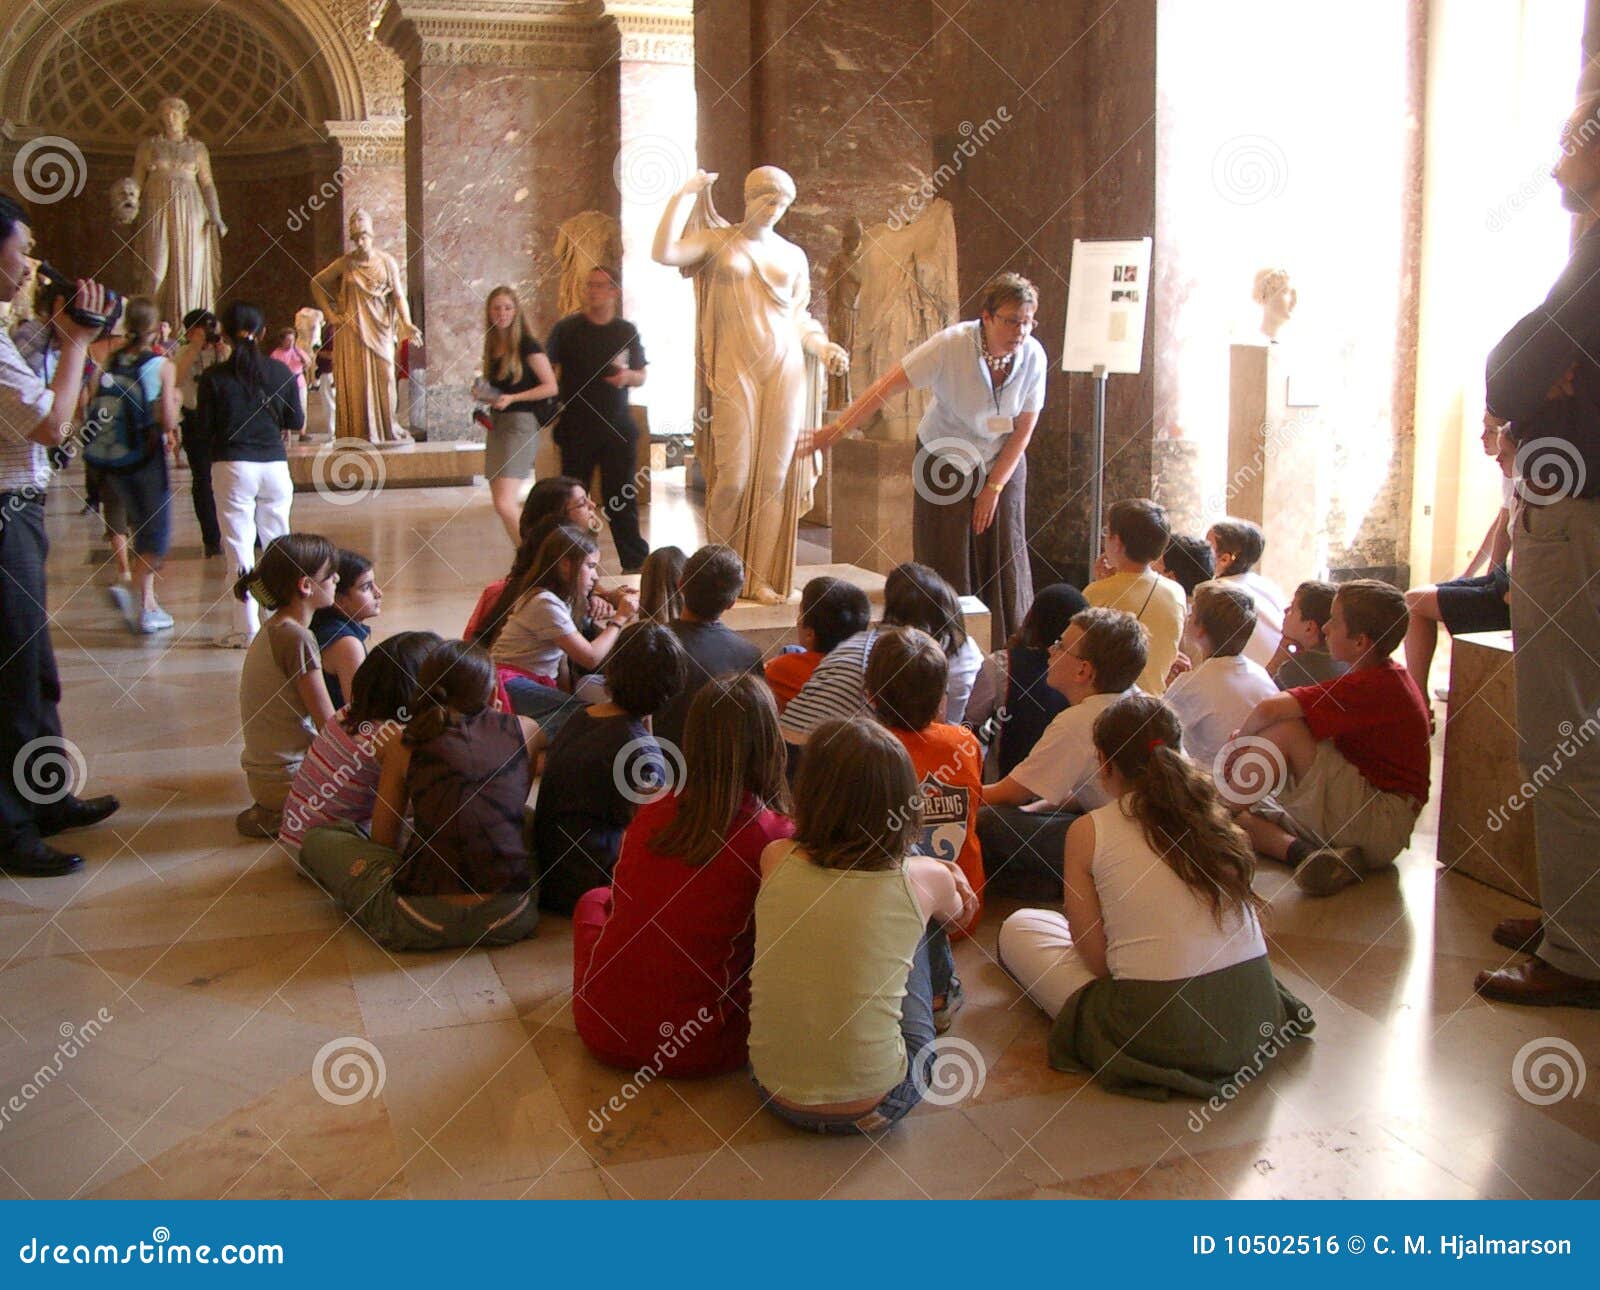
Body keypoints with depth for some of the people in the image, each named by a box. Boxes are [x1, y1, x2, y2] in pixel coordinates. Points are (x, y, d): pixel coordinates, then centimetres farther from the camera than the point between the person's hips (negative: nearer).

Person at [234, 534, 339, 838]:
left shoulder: (274, 629, 8)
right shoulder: (297, 638, -22)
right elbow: (329, 728, -17)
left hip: (265, 774, 9)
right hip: (288, 777, -9)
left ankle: (274, 811, 12)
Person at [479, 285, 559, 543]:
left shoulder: (527, 345, -8)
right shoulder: (492, 346, 13)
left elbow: (551, 387, -11)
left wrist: (512, 398, -18)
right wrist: (484, 395, 6)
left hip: (522, 423, -8)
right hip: (496, 423, 8)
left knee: (505, 505, -16)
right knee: (499, 503, 8)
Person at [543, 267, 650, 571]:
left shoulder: (627, 331, 7)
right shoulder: (567, 329, 2)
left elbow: (641, 377, 12)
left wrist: (627, 376, -10)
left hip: (617, 429, 0)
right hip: (576, 429, 0)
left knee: (622, 499, 0)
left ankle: (635, 562, 7)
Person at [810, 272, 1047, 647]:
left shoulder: (1032, 356, -15)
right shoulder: (951, 345, -25)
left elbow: (1025, 427, -7)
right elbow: (888, 386, -27)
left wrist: (994, 487, -8)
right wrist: (835, 430, -33)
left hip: (1003, 464, 3)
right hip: (945, 461, -2)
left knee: (1005, 563, 0)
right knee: (947, 564, -3)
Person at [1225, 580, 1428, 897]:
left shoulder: (1370, 687, -20)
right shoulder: (1388, 676, 13)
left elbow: (1269, 709, -30)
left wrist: (1242, 742, -10)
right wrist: (1251, 740, 1)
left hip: (1380, 825, -10)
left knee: (1283, 732, -23)